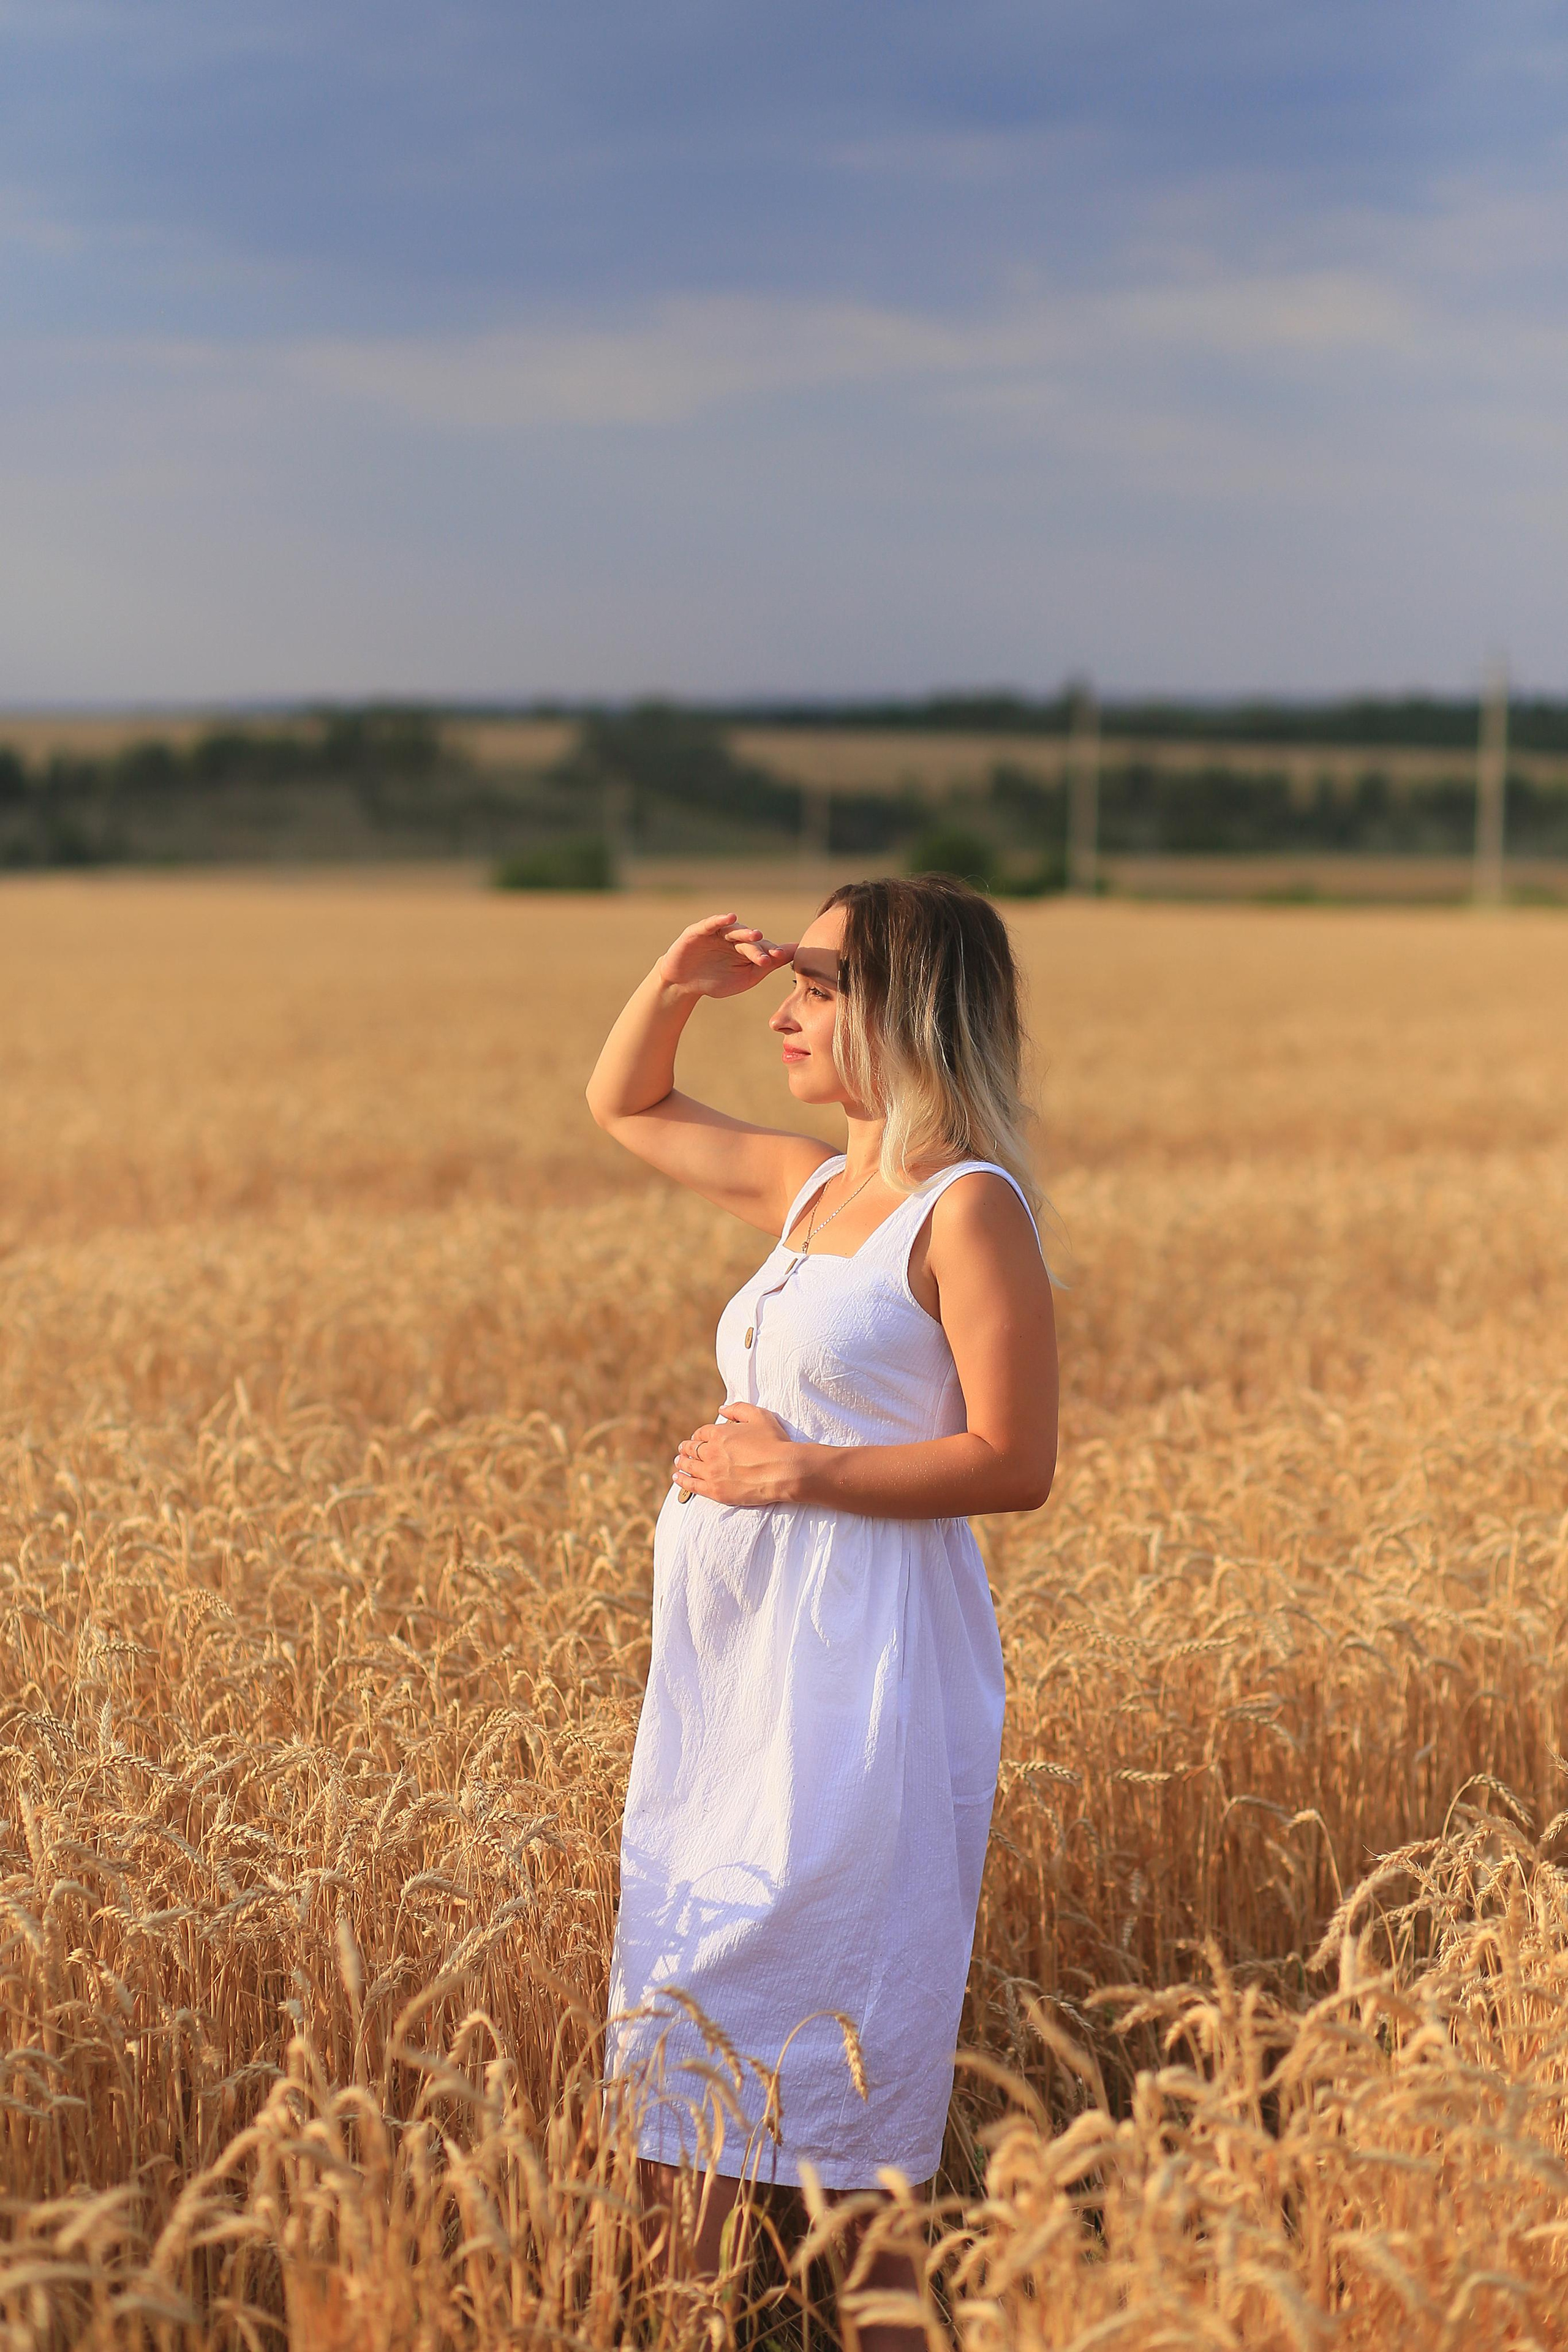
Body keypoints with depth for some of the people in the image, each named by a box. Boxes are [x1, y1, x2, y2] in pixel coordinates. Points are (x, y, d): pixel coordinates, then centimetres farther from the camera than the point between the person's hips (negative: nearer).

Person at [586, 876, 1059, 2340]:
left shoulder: (968, 1207, -10)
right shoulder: (806, 1189, 12)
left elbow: (1013, 1464, -15)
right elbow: (622, 1108, 28)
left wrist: (800, 1472, -16)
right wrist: (678, 983, 10)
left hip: (863, 1670, -8)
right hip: (732, 1658, 8)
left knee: (844, 2032, -4)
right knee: (692, 2016, 11)